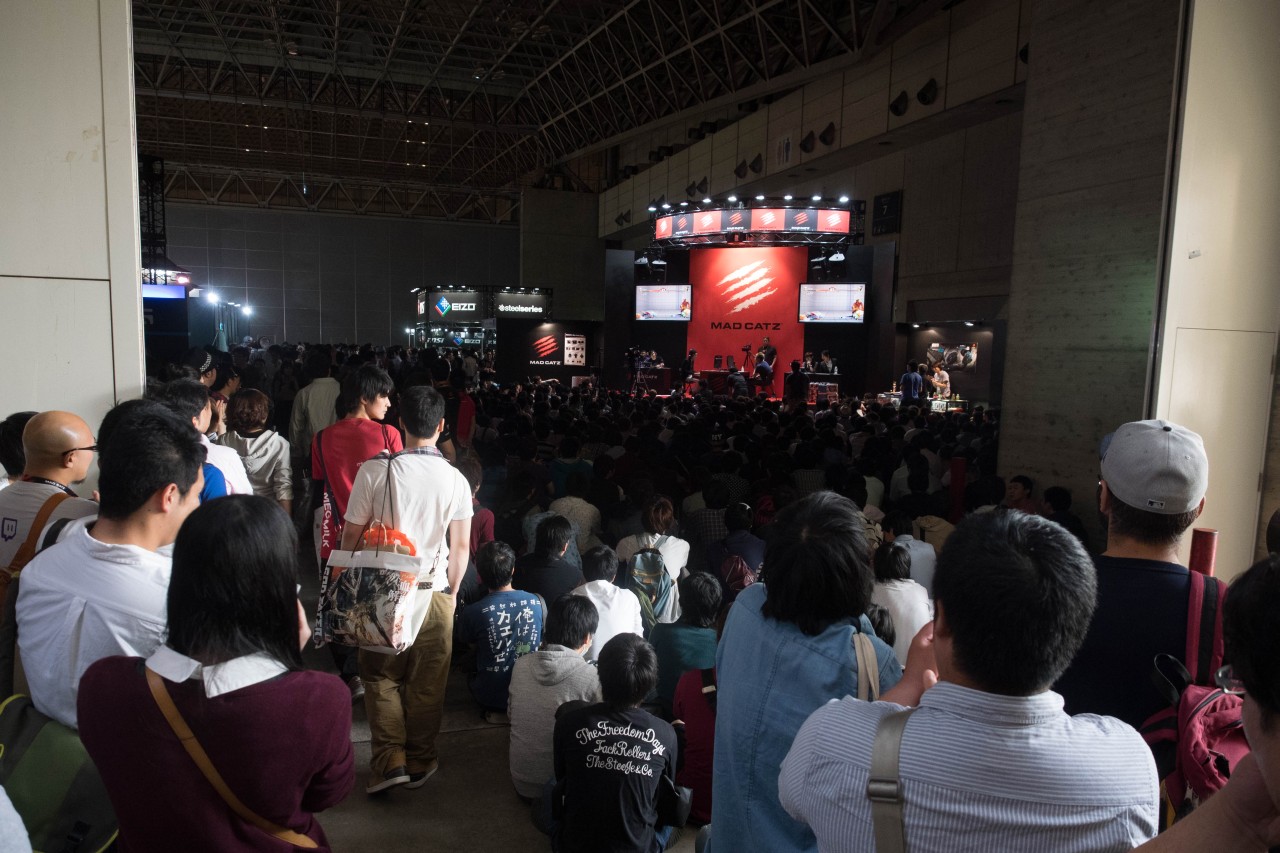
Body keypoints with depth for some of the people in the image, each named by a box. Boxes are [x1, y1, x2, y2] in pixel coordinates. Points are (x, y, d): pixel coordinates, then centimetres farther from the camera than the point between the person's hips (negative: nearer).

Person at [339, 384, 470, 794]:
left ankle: (389, 760, 11)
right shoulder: (455, 479, -7)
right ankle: (420, 761, 26)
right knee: (427, 683, 14)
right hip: (434, 591, 1)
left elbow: (352, 535, -6)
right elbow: (461, 546, -2)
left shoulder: (374, 470, -11)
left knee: (381, 676, 16)